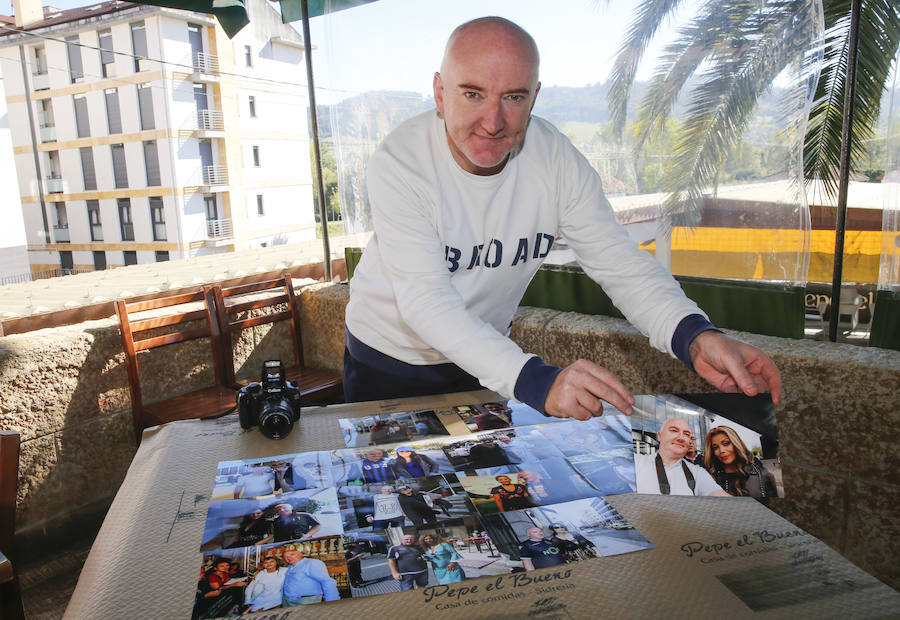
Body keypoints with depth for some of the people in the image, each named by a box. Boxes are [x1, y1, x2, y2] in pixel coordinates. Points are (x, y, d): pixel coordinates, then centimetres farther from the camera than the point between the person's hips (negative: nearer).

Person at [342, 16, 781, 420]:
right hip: (390, 357, -2)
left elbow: (621, 264, -16)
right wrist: (536, 381, -49)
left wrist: (695, 337, -36)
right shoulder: (399, 163, -27)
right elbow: (426, 302, -36)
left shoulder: (557, 160, -17)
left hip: (487, 356, 3)